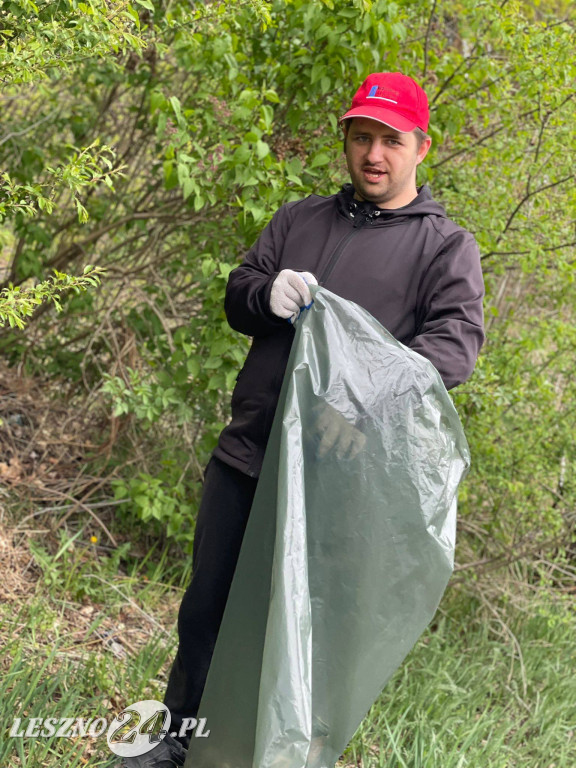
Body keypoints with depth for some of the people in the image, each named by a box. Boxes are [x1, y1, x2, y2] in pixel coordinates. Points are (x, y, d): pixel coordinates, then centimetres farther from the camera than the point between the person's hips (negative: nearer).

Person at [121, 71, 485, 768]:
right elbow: (236, 296, 15)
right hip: (247, 452, 4)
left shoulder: (446, 247, 0)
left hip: (334, 474, -4)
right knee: (207, 605, 12)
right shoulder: (300, 219, 14)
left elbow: (456, 338, -15)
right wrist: (269, 293, -12)